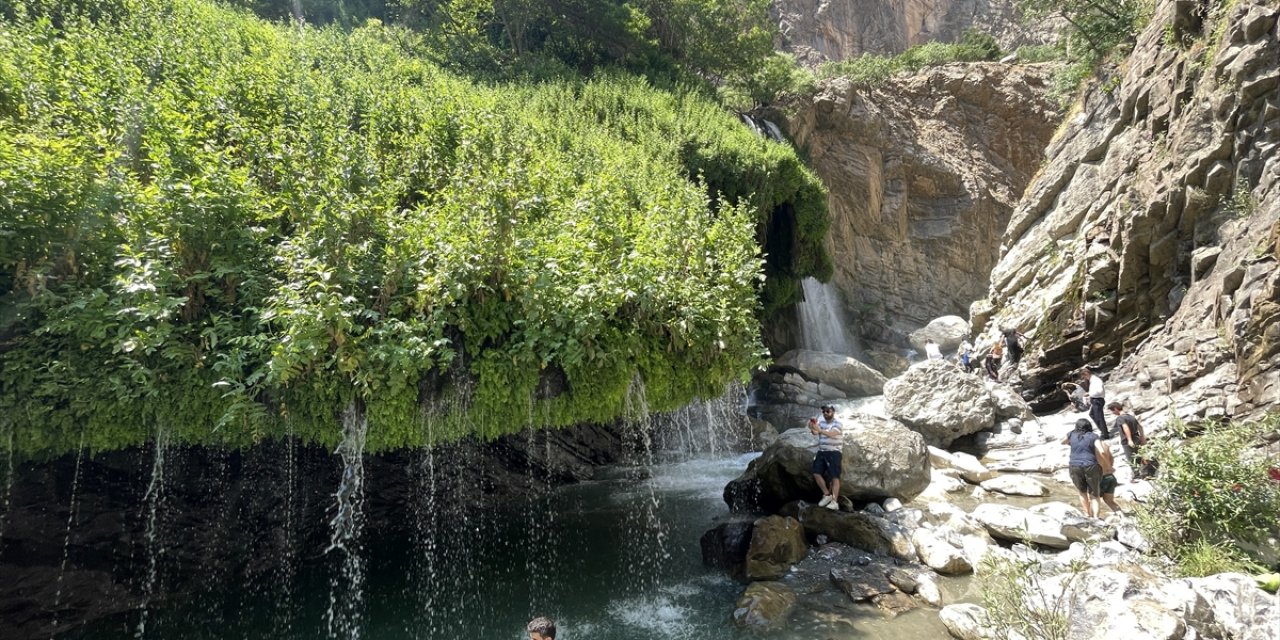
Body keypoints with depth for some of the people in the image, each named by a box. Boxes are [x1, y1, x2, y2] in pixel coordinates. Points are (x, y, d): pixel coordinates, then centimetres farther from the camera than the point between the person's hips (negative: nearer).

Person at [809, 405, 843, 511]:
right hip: (821, 452, 6)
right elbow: (815, 432, -7)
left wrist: (819, 430, -41)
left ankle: (835, 502, -10)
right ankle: (827, 495, 13)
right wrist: (812, 428, -31)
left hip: (833, 452, -6)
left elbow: (832, 434, -26)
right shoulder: (821, 422, 10)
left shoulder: (838, 423, -7)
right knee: (816, 473, -2)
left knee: (834, 477, -8)